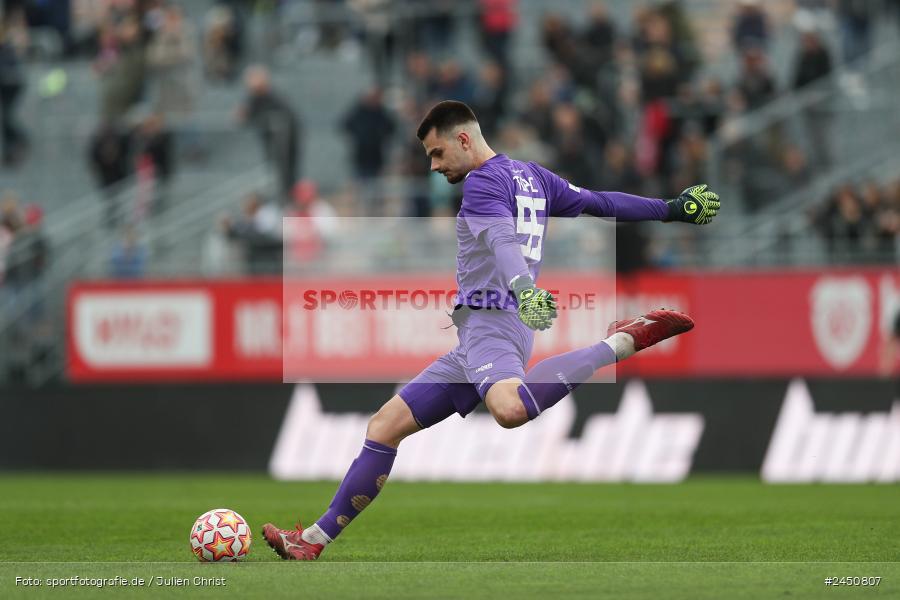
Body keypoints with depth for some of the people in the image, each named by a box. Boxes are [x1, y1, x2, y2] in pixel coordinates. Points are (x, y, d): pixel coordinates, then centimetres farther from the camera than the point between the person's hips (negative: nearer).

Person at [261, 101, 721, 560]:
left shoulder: (483, 181, -5)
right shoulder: (532, 176, 23)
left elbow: (504, 242, -24)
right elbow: (600, 202, 25)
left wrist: (526, 291, -41)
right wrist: (672, 209, 33)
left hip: (490, 321, -11)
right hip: (482, 336, 11)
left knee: (510, 410, -42)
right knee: (387, 425, 9)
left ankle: (623, 342, -26)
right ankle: (316, 539, 8)